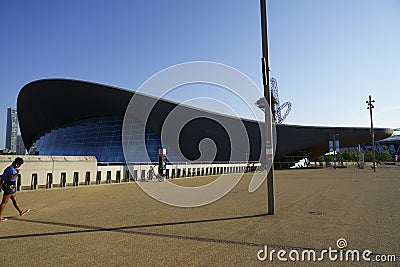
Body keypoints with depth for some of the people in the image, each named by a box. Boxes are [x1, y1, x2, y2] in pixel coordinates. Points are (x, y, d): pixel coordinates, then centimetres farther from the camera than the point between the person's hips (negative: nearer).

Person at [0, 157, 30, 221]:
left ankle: (21, 212, 29)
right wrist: (17, 173, -19)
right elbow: (11, 178, -30)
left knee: (14, 199, 18)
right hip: (9, 187, -10)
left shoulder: (8, 168, 12)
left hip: (7, 186, 10)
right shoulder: (12, 169, -18)